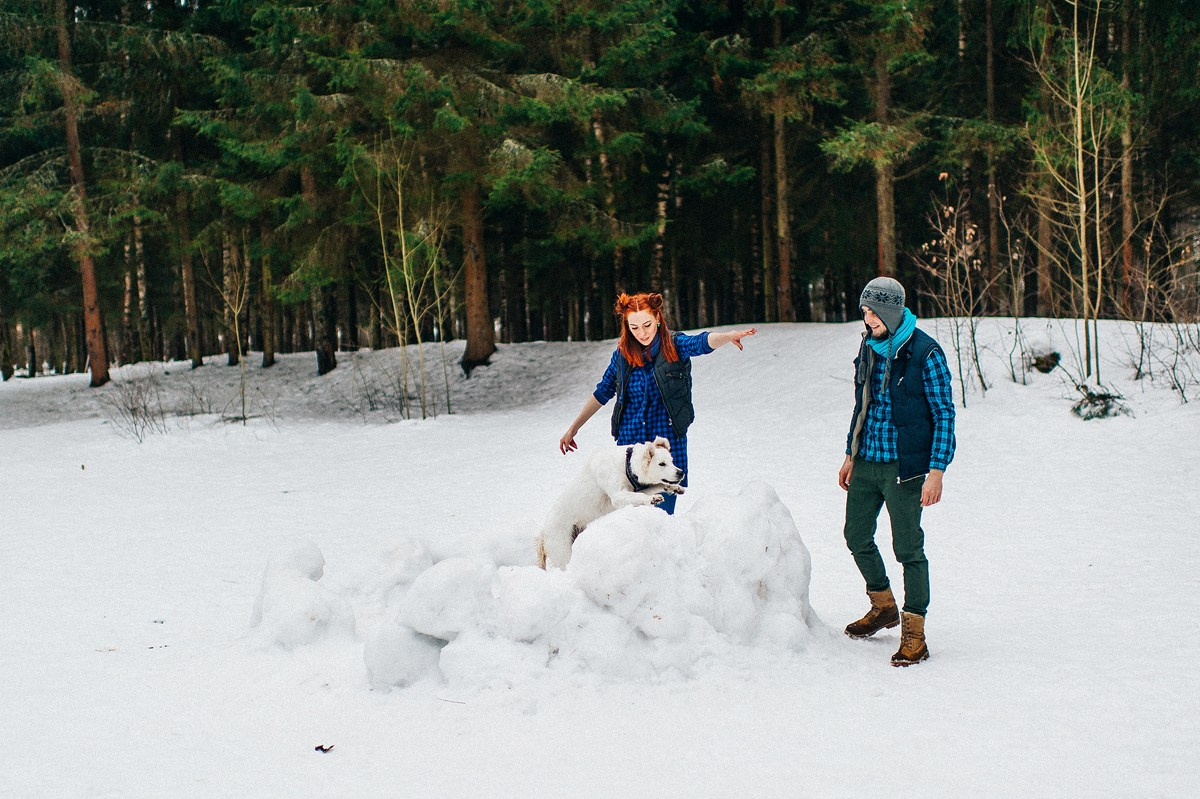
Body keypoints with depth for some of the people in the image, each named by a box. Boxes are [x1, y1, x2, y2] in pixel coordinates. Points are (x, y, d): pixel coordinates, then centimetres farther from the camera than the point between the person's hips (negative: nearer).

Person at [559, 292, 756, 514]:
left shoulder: (675, 345, -4)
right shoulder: (623, 353, 4)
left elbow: (703, 342, -25)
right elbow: (602, 393, 15)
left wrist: (729, 336, -48)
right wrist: (573, 429, 19)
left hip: (668, 439, -2)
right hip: (630, 440, 2)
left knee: (662, 513, -3)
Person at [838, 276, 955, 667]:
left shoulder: (925, 353, -13)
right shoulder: (868, 346, 8)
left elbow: (944, 414, -11)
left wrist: (936, 471, -16)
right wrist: (851, 455, 19)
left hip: (903, 466, -7)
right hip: (866, 462, 7)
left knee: (908, 547, -3)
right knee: (856, 536, 14)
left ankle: (914, 633, 8)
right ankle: (883, 605, 36)